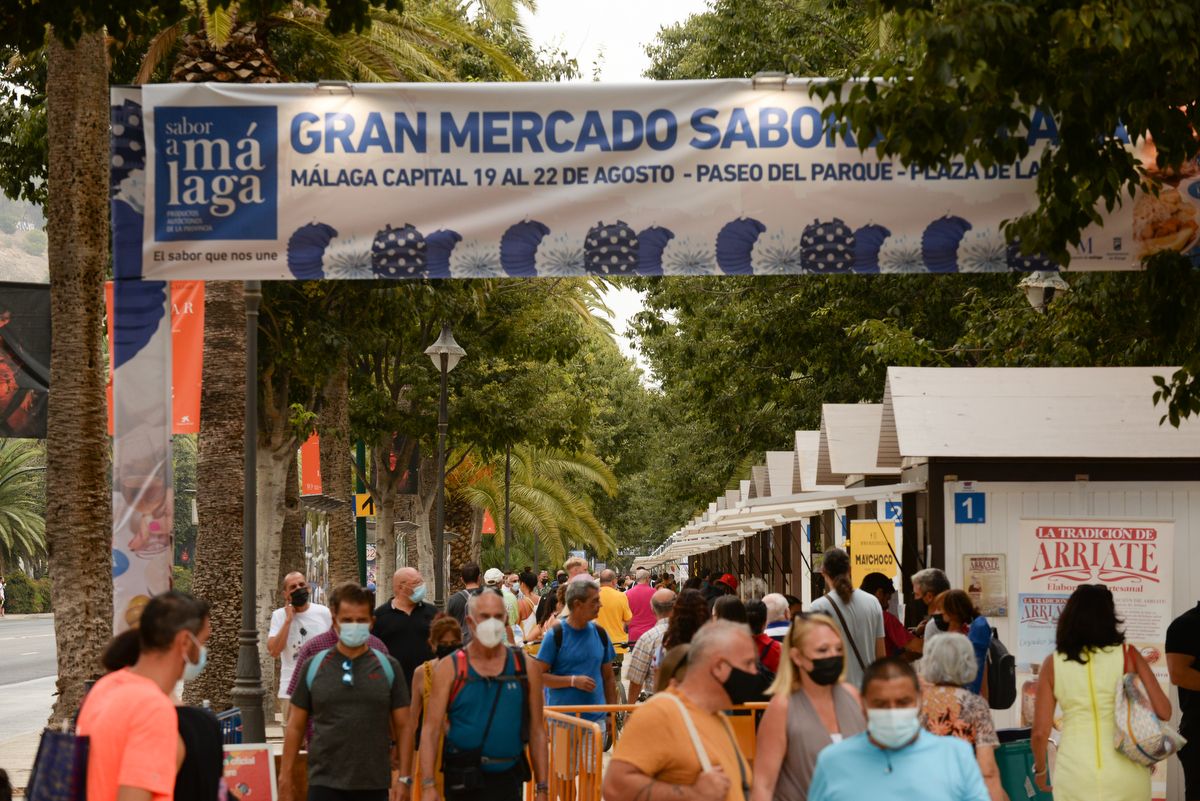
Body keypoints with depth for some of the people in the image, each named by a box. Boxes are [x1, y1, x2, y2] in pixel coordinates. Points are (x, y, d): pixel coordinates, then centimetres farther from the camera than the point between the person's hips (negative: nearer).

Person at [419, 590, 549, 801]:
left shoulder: (524, 667, 5)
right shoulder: (449, 668, 0)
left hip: (507, 779, 1)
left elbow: (537, 731, 7)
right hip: (463, 783, -1)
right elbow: (431, 730, -4)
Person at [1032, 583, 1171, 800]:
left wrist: (1040, 769, 18)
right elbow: (1163, 712, -4)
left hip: (1075, 775, 0)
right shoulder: (1127, 655, -2)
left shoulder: (1053, 664, 0)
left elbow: (1040, 732, 0)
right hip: (1125, 773, 0)